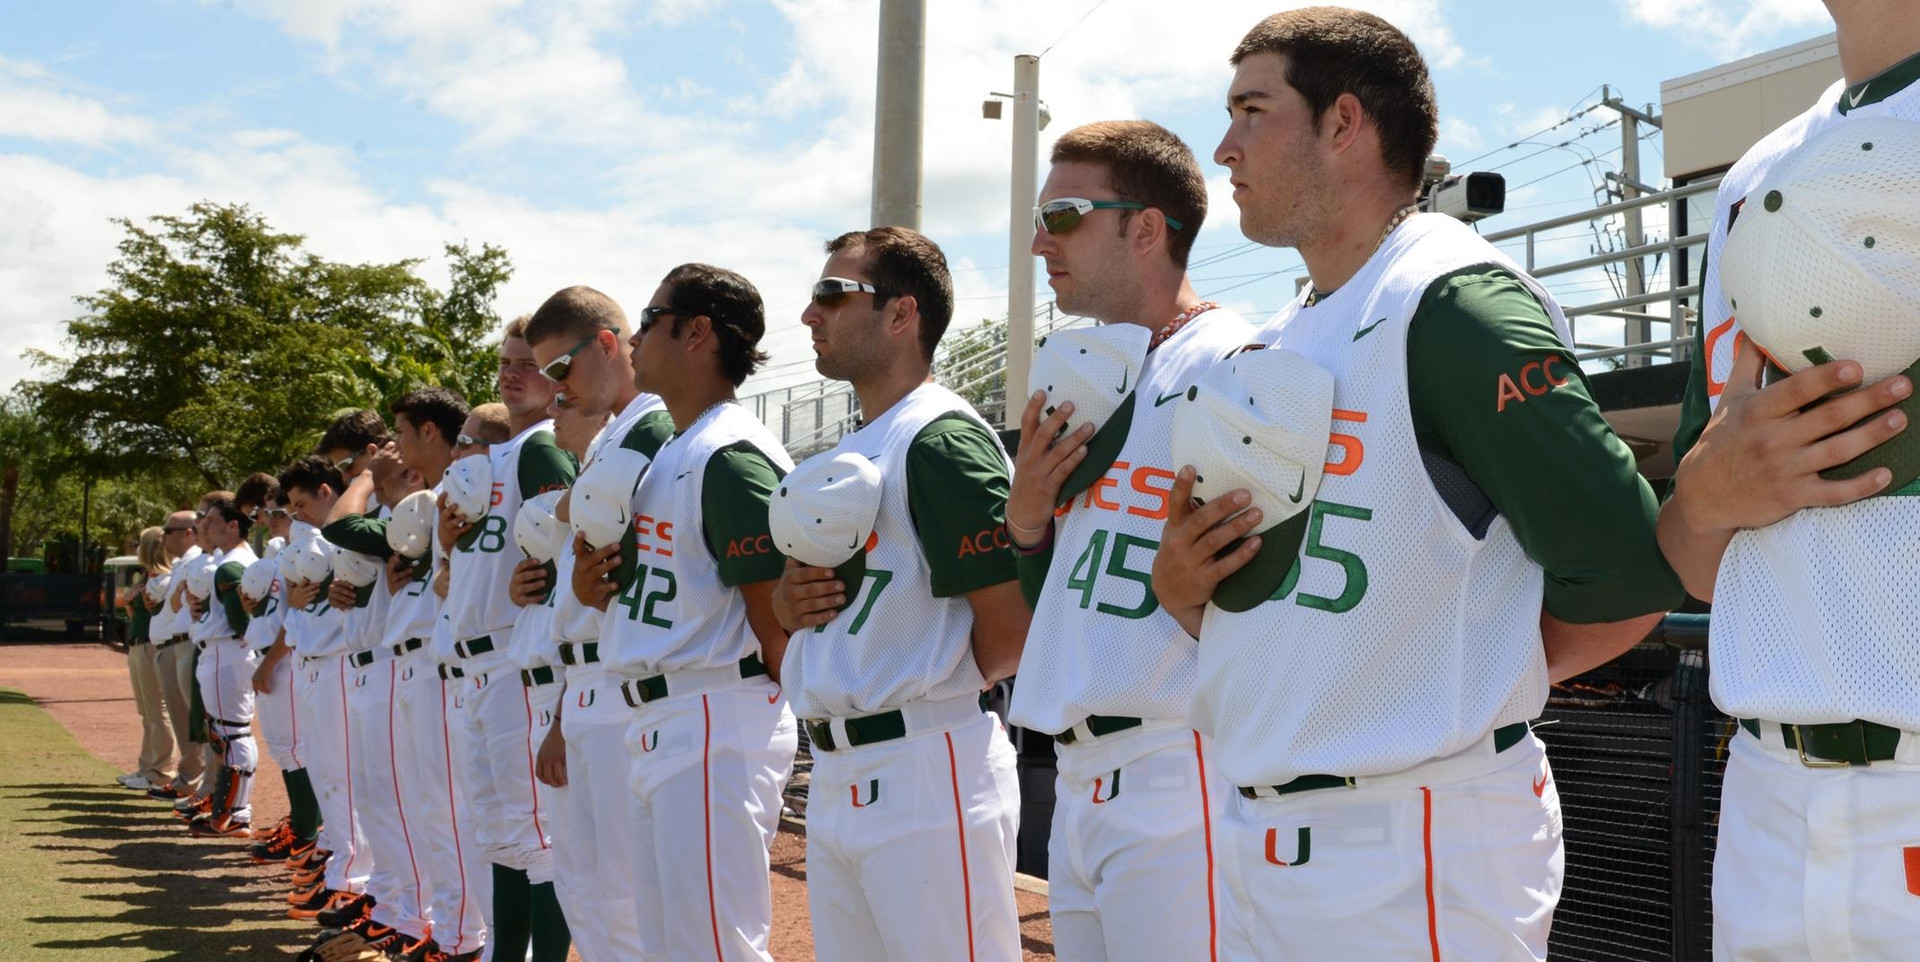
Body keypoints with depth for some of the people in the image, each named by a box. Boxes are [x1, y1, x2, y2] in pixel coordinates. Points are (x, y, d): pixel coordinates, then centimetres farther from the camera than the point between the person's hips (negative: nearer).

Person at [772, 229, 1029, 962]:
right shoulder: (843, 457, 16)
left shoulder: (941, 441, -13)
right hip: (834, 776, 9)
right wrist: (791, 599, 1)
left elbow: (1011, 632, -18)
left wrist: (930, 698, -2)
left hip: (928, 772, -9)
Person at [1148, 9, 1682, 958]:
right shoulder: (1272, 347, 14)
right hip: (1255, 834, 8)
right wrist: (1179, 586, -2)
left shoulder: (1454, 306, -12)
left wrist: (1456, 692, -5)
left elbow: (1626, 580, -18)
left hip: (1419, 853, -8)